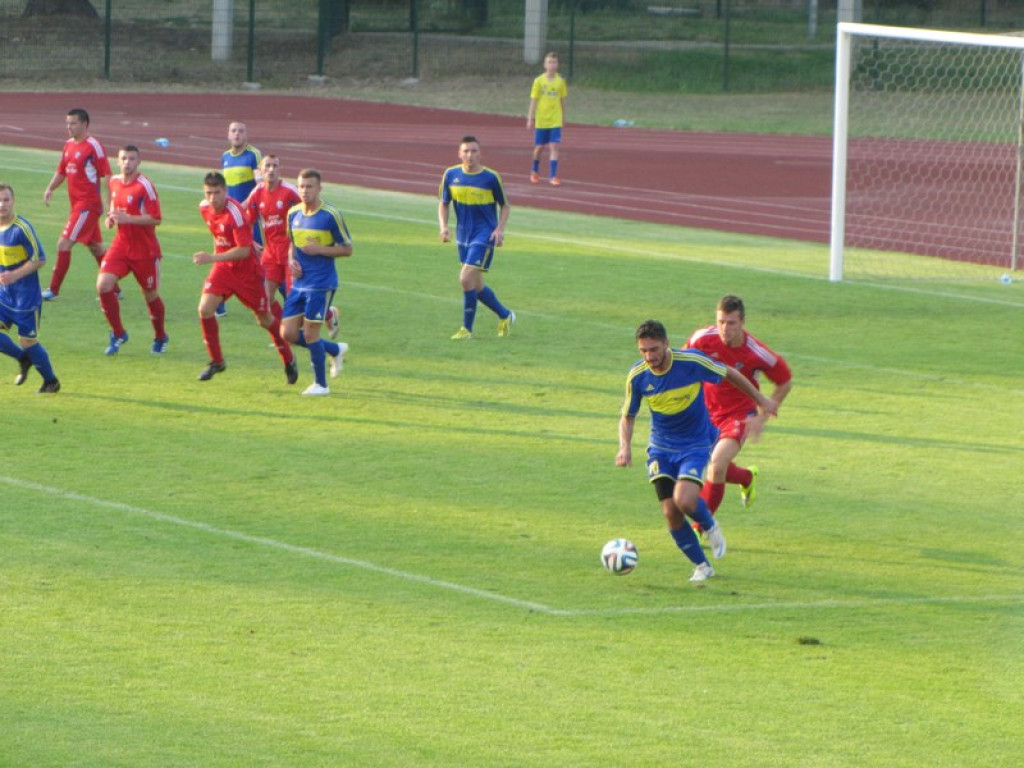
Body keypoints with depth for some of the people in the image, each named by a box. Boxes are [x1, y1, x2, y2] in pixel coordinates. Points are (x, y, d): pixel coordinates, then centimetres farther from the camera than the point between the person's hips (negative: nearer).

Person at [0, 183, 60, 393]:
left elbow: (39, 259, -16)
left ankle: (51, 381, 22)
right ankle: (24, 359, 21)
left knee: (27, 341, 2)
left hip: (26, 295, -6)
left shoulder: (21, 228, -18)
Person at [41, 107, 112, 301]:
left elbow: (106, 175, -14)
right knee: (96, 247, 15)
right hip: (76, 203, 9)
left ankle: (54, 290, -9)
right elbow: (61, 171, 21)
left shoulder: (93, 146, -13)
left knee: (64, 244, -13)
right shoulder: (69, 145, 12)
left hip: (88, 205, -9)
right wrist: (50, 188, 4)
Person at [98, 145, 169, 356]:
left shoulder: (144, 186, -15)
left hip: (144, 249, -5)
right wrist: (111, 218, 1)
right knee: (103, 285, -13)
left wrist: (127, 218, -27)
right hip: (121, 244, 5)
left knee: (151, 295, 8)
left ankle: (160, 337, 33)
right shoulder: (114, 182, 5)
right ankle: (118, 334, 3)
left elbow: (156, 219, -19)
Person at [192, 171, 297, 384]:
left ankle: (289, 360, 28)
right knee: (205, 309, -13)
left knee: (265, 318, 8)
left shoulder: (235, 213, -26)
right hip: (222, 268, 6)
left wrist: (213, 257, -35)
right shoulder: (204, 208, -4)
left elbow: (244, 250, -29)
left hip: (246, 270, -6)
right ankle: (216, 362, 1)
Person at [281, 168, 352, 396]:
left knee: (310, 333, -6)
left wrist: (319, 250, -19)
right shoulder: (293, 214, 6)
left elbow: (347, 249, -7)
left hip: (321, 284, -6)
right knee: (288, 333, 3)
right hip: (299, 283, 7)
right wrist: (291, 260, 1)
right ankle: (335, 349, 25)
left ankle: (320, 384, 11)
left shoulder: (330, 215, -11)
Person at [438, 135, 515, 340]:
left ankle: (467, 329, -3)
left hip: (484, 236, -5)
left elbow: (504, 206, 3)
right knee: (476, 286, 11)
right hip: (463, 236, 5)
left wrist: (500, 229, -11)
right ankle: (505, 315, 33)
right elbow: (443, 204, 12)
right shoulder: (451, 175, 0)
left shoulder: (491, 178, -10)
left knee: (466, 279, -16)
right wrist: (443, 226, -4)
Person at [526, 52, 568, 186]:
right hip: (541, 120, 0)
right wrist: (530, 118, -5)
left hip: (555, 120, 0)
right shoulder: (539, 81, -4)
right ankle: (535, 172, 33)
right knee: (539, 147, 9)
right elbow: (534, 100, -2)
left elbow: (562, 100, 10)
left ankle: (553, 175, -8)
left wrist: (563, 117, 13)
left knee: (554, 146, -10)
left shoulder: (560, 81, 1)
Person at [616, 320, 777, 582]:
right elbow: (627, 416, 4)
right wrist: (625, 447, -14)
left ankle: (711, 528, 11)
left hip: (695, 445, -3)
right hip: (661, 447, 3)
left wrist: (760, 400, 7)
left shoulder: (691, 361, -19)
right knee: (670, 512, -7)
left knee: (684, 500, -24)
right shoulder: (637, 376, -10)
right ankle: (702, 567, 13)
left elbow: (729, 374, -3)